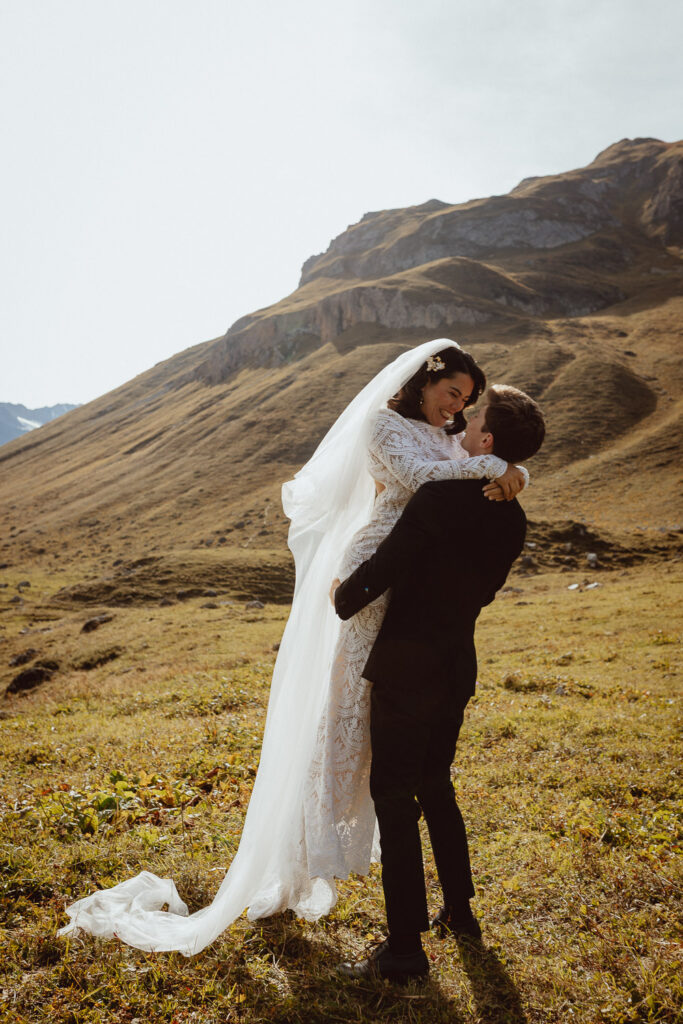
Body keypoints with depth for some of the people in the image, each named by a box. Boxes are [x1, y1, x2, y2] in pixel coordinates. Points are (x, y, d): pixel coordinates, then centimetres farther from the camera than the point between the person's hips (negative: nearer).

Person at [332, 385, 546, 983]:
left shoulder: (441, 498, -21)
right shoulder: (512, 521, 3)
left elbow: (382, 567, -21)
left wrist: (341, 600, -2)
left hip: (406, 672, -8)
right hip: (457, 670, 8)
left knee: (394, 800, 2)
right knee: (436, 788, 23)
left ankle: (405, 949, 10)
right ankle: (459, 911, 36)